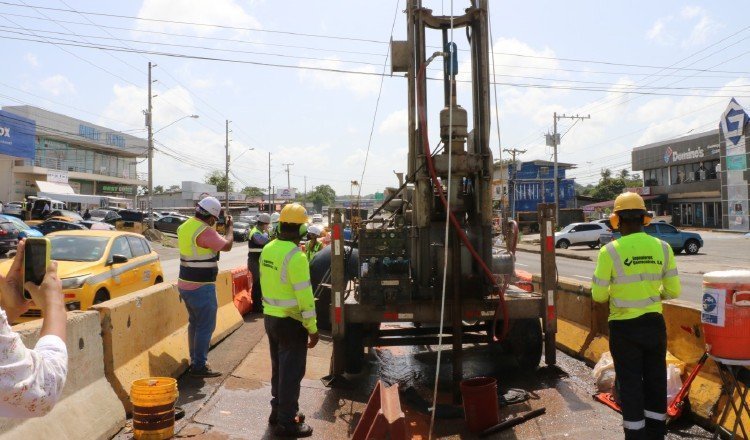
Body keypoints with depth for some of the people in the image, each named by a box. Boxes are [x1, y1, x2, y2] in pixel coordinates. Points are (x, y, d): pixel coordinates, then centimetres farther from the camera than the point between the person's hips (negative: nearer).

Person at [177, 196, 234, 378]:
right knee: (206, 326, 0)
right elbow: (227, 245, -12)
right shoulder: (205, 231, -21)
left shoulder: (185, 226, 7)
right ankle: (199, 366, 5)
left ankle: (194, 361, 31)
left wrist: (214, 227, 18)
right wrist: (230, 226, 3)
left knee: (194, 323, 20)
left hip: (185, 284, 9)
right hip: (201, 288, -9)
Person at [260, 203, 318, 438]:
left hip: (270, 317, 8)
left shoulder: (268, 249, 2)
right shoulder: (295, 256, -23)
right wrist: (312, 328, -15)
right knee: (291, 373, 5)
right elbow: (305, 296, -22)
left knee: (279, 368, 21)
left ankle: (278, 411, 36)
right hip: (290, 322, -8)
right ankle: (287, 423, 16)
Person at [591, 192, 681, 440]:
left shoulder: (610, 251, -15)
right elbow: (673, 291, 2)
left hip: (624, 327, -4)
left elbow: (598, 295, -9)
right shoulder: (662, 248, -3)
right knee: (656, 381, 17)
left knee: (630, 383, 8)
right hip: (654, 323, 4)